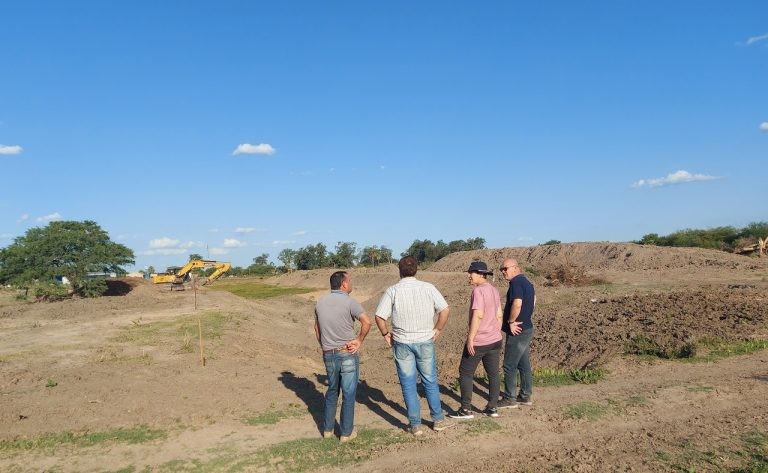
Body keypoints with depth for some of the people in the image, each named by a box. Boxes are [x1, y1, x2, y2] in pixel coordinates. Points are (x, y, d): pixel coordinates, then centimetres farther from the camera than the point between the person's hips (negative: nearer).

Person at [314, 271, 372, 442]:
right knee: (348, 394, 7)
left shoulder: (320, 302, 4)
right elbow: (367, 322, -24)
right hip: (348, 354, -5)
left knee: (332, 391, 21)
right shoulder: (349, 302, -14)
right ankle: (346, 432, 17)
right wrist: (359, 340, -12)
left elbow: (317, 328, 12)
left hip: (328, 355, 5)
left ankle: (328, 429, 28)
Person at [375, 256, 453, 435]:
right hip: (425, 341, 1)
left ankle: (415, 424, 16)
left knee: (408, 385, 9)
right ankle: (438, 420, 24)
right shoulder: (428, 288, -5)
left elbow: (379, 317, -12)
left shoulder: (392, 291, -7)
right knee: (430, 382, 15)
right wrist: (437, 329, 4)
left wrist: (385, 334, 4)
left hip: (402, 343, -1)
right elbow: (445, 310, -8)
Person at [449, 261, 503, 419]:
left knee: (465, 373, 4)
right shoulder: (494, 290, 8)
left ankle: (466, 409, 8)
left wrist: (470, 339, -22)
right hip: (495, 340, 8)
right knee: (493, 374, 12)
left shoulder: (478, 290, -17)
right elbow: (499, 315, 14)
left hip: (478, 341, -8)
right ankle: (492, 408, 18)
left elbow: (478, 315, -25)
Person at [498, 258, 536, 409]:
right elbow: (533, 299, 26)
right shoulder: (526, 282, 13)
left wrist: (511, 321, -19)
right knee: (524, 365, 15)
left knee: (510, 366, -1)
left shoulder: (516, 282, -18)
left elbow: (517, 304, -31)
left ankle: (509, 399, 5)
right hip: (526, 329, 10)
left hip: (517, 332, -10)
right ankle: (525, 396, 22)